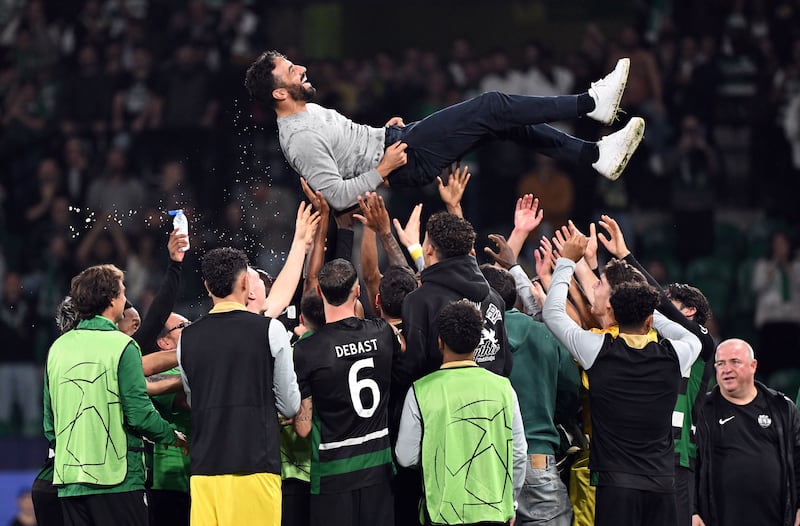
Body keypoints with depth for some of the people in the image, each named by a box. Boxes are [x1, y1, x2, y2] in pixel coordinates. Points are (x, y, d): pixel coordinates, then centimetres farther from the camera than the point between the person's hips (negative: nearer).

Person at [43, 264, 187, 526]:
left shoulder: (58, 348, 9)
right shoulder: (121, 346, -9)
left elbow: (49, 424, 13)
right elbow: (140, 414, -12)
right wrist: (173, 436, 5)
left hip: (69, 482, 6)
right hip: (116, 479, -6)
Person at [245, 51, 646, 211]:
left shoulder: (308, 110, 11)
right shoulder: (300, 139, -20)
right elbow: (337, 196, -26)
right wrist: (382, 170, -20)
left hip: (393, 141, 10)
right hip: (406, 161, -10)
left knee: (507, 123, 3)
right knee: (492, 107, -14)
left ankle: (596, 155, 3)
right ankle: (591, 103, -5)